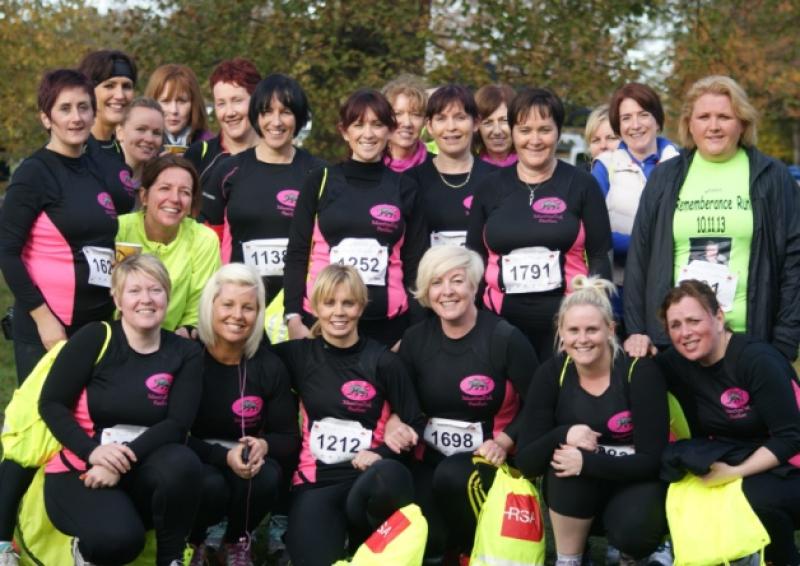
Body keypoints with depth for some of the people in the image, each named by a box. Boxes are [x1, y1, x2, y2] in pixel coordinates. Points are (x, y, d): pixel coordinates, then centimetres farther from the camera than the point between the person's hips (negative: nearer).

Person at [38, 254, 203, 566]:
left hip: (140, 472, 3)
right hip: (79, 469, -2)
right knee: (118, 537, -33)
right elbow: (51, 404, -7)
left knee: (181, 461, -33)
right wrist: (92, 451, -24)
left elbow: (177, 423, -8)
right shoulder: (94, 338, -6)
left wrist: (124, 461, -23)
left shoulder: (185, 353, 2)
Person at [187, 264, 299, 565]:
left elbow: (289, 438, -2)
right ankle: (192, 542, 2)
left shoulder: (270, 366, -3)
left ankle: (237, 542, 2)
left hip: (247, 466, 3)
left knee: (269, 474, -30)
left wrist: (264, 446, -27)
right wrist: (224, 456, -31)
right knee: (211, 485, -35)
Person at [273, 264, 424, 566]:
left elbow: (415, 425, 1)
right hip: (316, 479, 0)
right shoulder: (299, 355, 7)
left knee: (390, 477, -38)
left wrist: (381, 453, -13)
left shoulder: (383, 361, 2)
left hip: (370, 474, 1)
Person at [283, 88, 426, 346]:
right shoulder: (319, 181, 4)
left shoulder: (404, 188, 7)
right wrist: (293, 317, -4)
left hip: (387, 322, 1)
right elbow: (297, 253, 5)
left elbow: (414, 263, 10)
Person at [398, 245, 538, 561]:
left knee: (451, 476, -37)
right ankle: (446, 545, 14)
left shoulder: (505, 339, -9)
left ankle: (478, 548, -6)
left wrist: (503, 443, -17)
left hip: (487, 459, -3)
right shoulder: (415, 339, 4)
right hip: (431, 458, 3)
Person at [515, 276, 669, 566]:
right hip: (574, 493, 2)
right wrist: (562, 435, -30)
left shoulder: (640, 370, -16)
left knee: (633, 531, -33)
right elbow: (526, 461, -11)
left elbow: (652, 459, -20)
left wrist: (588, 462, -31)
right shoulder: (551, 374, -9)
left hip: (634, 481, -2)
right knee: (569, 464, -32)